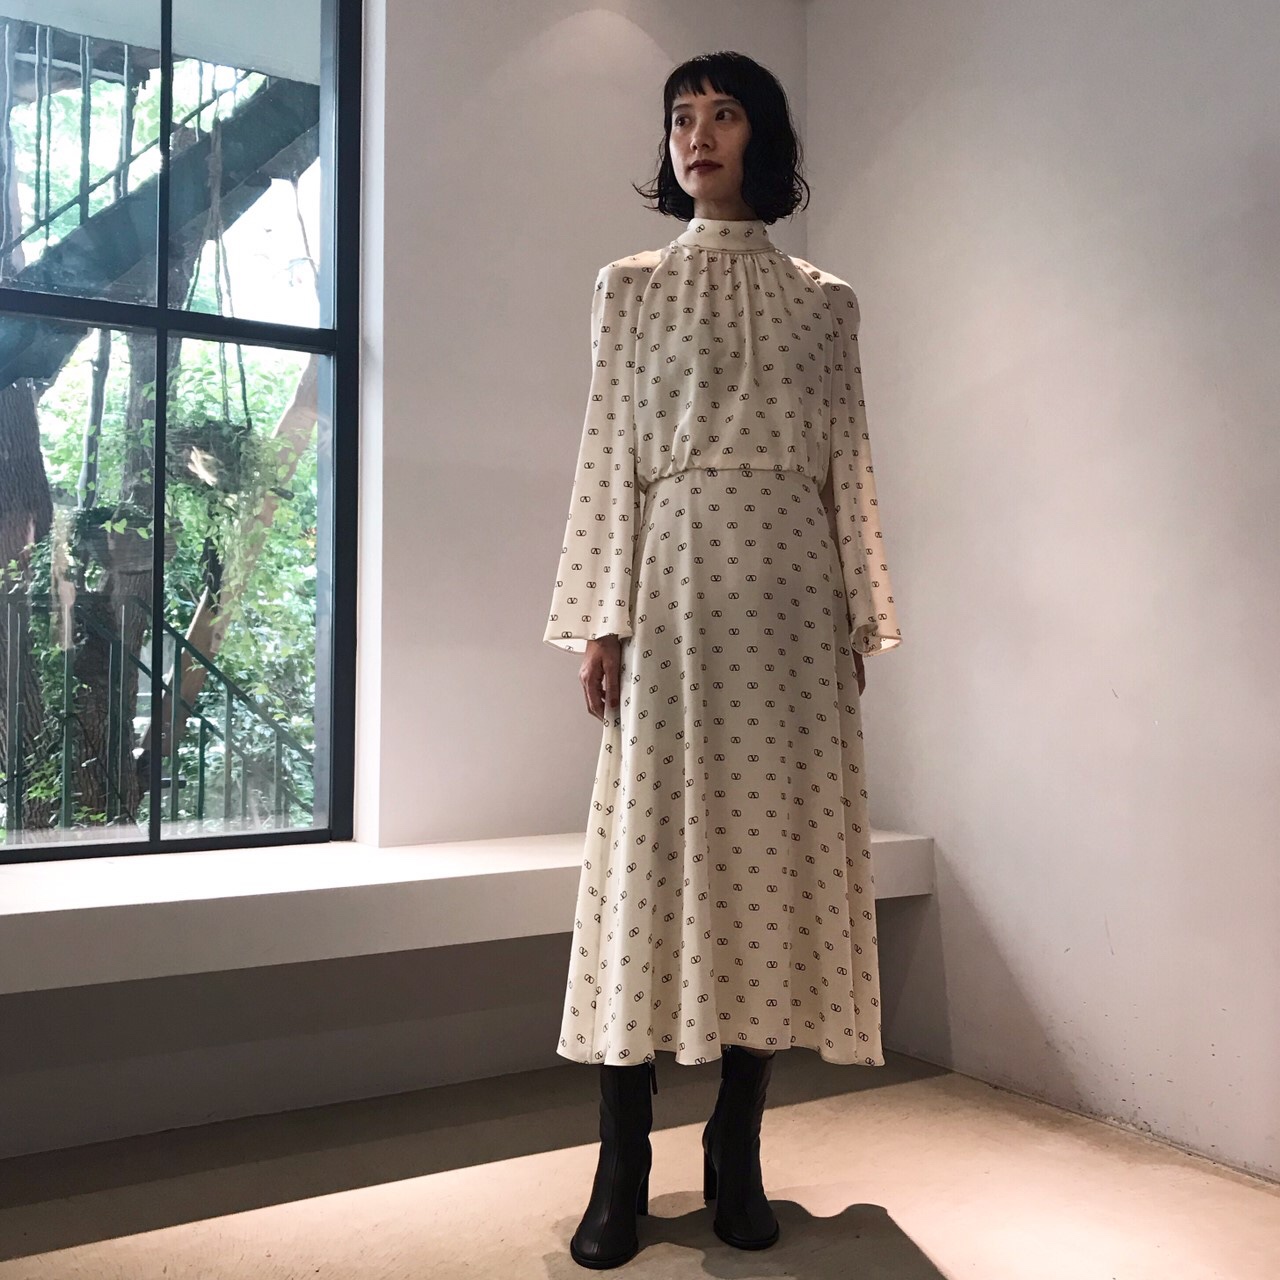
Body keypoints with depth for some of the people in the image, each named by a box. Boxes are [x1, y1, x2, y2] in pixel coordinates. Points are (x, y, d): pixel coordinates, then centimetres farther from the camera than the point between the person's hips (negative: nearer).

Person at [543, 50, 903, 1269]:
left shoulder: (824, 299, 15)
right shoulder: (628, 286, 11)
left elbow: (846, 465, 11)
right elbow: (609, 457, 4)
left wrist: (863, 616, 4)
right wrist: (601, 619, -5)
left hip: (795, 588, 2)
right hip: (678, 582, -1)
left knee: (779, 844, 0)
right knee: (653, 845, -4)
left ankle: (736, 1149, 11)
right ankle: (622, 1165, 3)